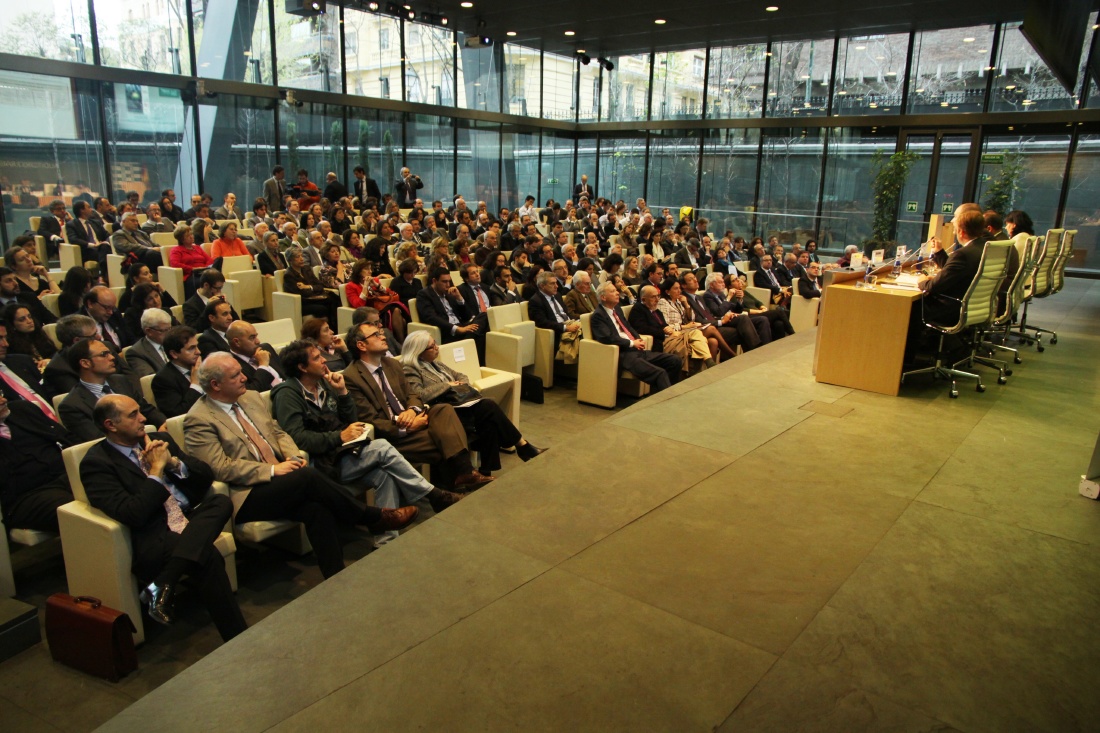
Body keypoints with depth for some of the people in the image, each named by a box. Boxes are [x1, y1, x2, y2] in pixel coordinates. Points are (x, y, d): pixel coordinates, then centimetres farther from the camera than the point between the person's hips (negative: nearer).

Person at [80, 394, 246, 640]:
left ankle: (163, 585, -31)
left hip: (192, 520, 6)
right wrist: (156, 470, -8)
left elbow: (206, 476, 16)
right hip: (151, 539, -6)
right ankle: (238, 637, -20)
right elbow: (132, 515, -16)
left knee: (221, 501, -26)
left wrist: (174, 462, -1)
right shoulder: (96, 463, -2)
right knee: (207, 555, -32)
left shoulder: (159, 440, 17)